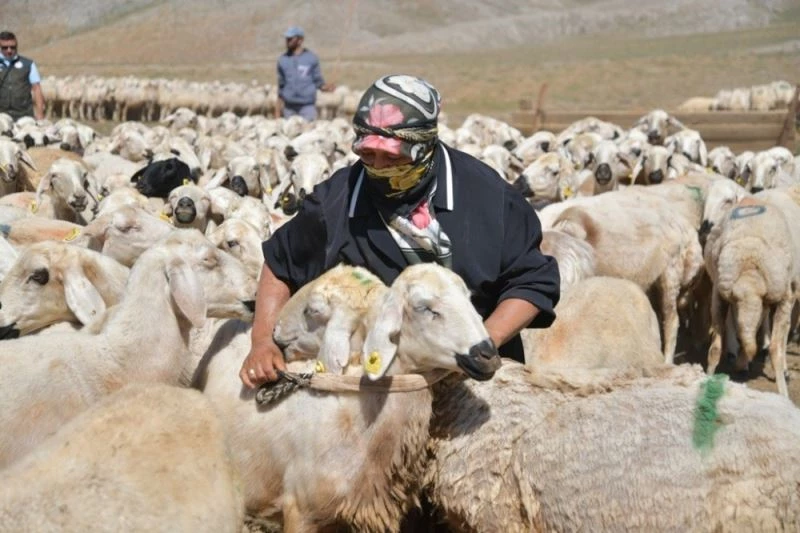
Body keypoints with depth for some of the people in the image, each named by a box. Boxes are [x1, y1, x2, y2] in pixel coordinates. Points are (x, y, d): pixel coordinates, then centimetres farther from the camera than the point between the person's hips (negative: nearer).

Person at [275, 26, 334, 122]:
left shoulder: (311, 58, 2)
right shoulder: (283, 60, 9)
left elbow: (318, 81, 5)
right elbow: (281, 86, 13)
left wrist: (326, 87, -19)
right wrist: (277, 112, 11)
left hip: (307, 106, -3)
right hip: (289, 107, 3)